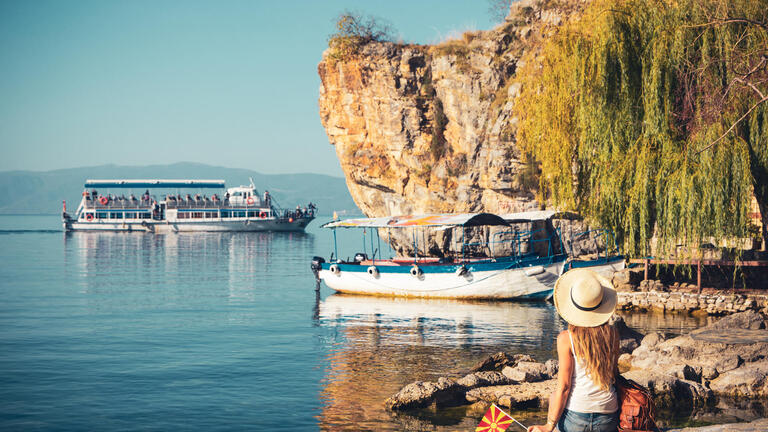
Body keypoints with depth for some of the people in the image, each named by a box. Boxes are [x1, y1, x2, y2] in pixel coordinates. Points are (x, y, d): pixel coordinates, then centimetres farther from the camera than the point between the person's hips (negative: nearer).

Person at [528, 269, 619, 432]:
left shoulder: (566, 338, -11)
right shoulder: (612, 334, -2)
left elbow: (564, 387, -10)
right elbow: (613, 374, 7)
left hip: (576, 418, -3)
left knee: (554, 396, 24)